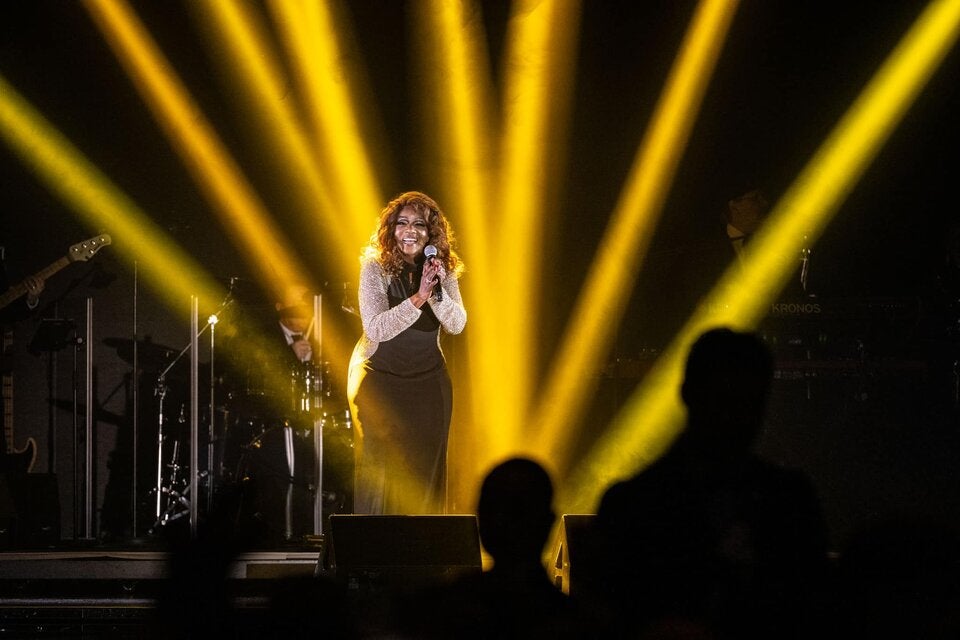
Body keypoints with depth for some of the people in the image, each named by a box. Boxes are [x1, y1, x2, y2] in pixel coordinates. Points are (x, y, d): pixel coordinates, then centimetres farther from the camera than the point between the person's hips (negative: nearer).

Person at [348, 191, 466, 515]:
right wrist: (418, 297, -33)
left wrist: (437, 292, -28)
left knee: (424, 470, 1)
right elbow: (376, 329, -23)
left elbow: (457, 325, -10)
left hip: (428, 379, 3)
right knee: (381, 467, -8)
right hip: (380, 377, -3)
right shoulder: (376, 269, -13)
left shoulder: (444, 270, -1)